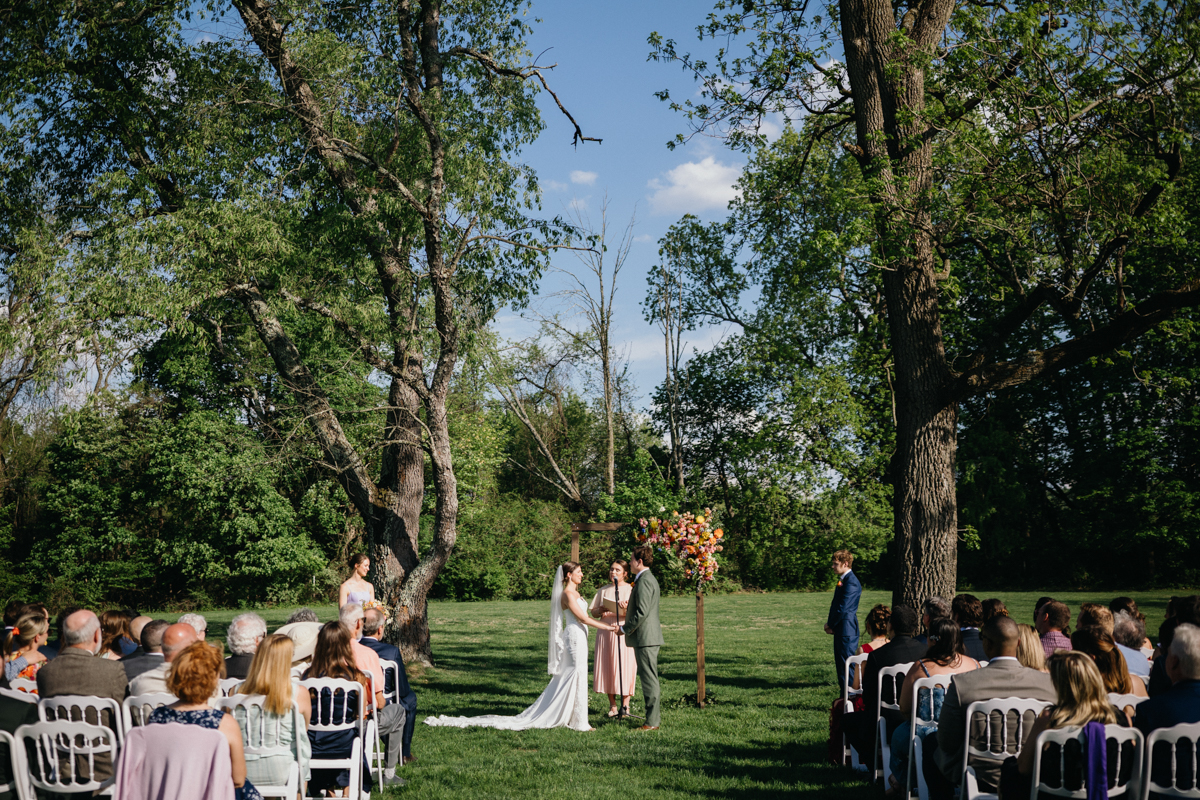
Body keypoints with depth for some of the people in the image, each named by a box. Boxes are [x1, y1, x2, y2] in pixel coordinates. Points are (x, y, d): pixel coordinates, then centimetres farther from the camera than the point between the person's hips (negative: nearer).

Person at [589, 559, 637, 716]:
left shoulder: (631, 590, 2)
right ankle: (612, 705, 9)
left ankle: (625, 704, 2)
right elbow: (593, 612, 14)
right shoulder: (603, 590, 14)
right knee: (607, 667, 1)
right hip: (606, 632, 4)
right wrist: (601, 611, -7)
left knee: (624, 667, -6)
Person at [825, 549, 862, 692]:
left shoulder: (851, 582, -17)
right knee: (840, 664, 14)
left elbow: (844, 608, -20)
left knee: (846, 663, -6)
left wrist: (831, 625, -10)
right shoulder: (843, 580, 15)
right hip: (840, 629, 10)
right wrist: (830, 624, 8)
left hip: (847, 630, -10)